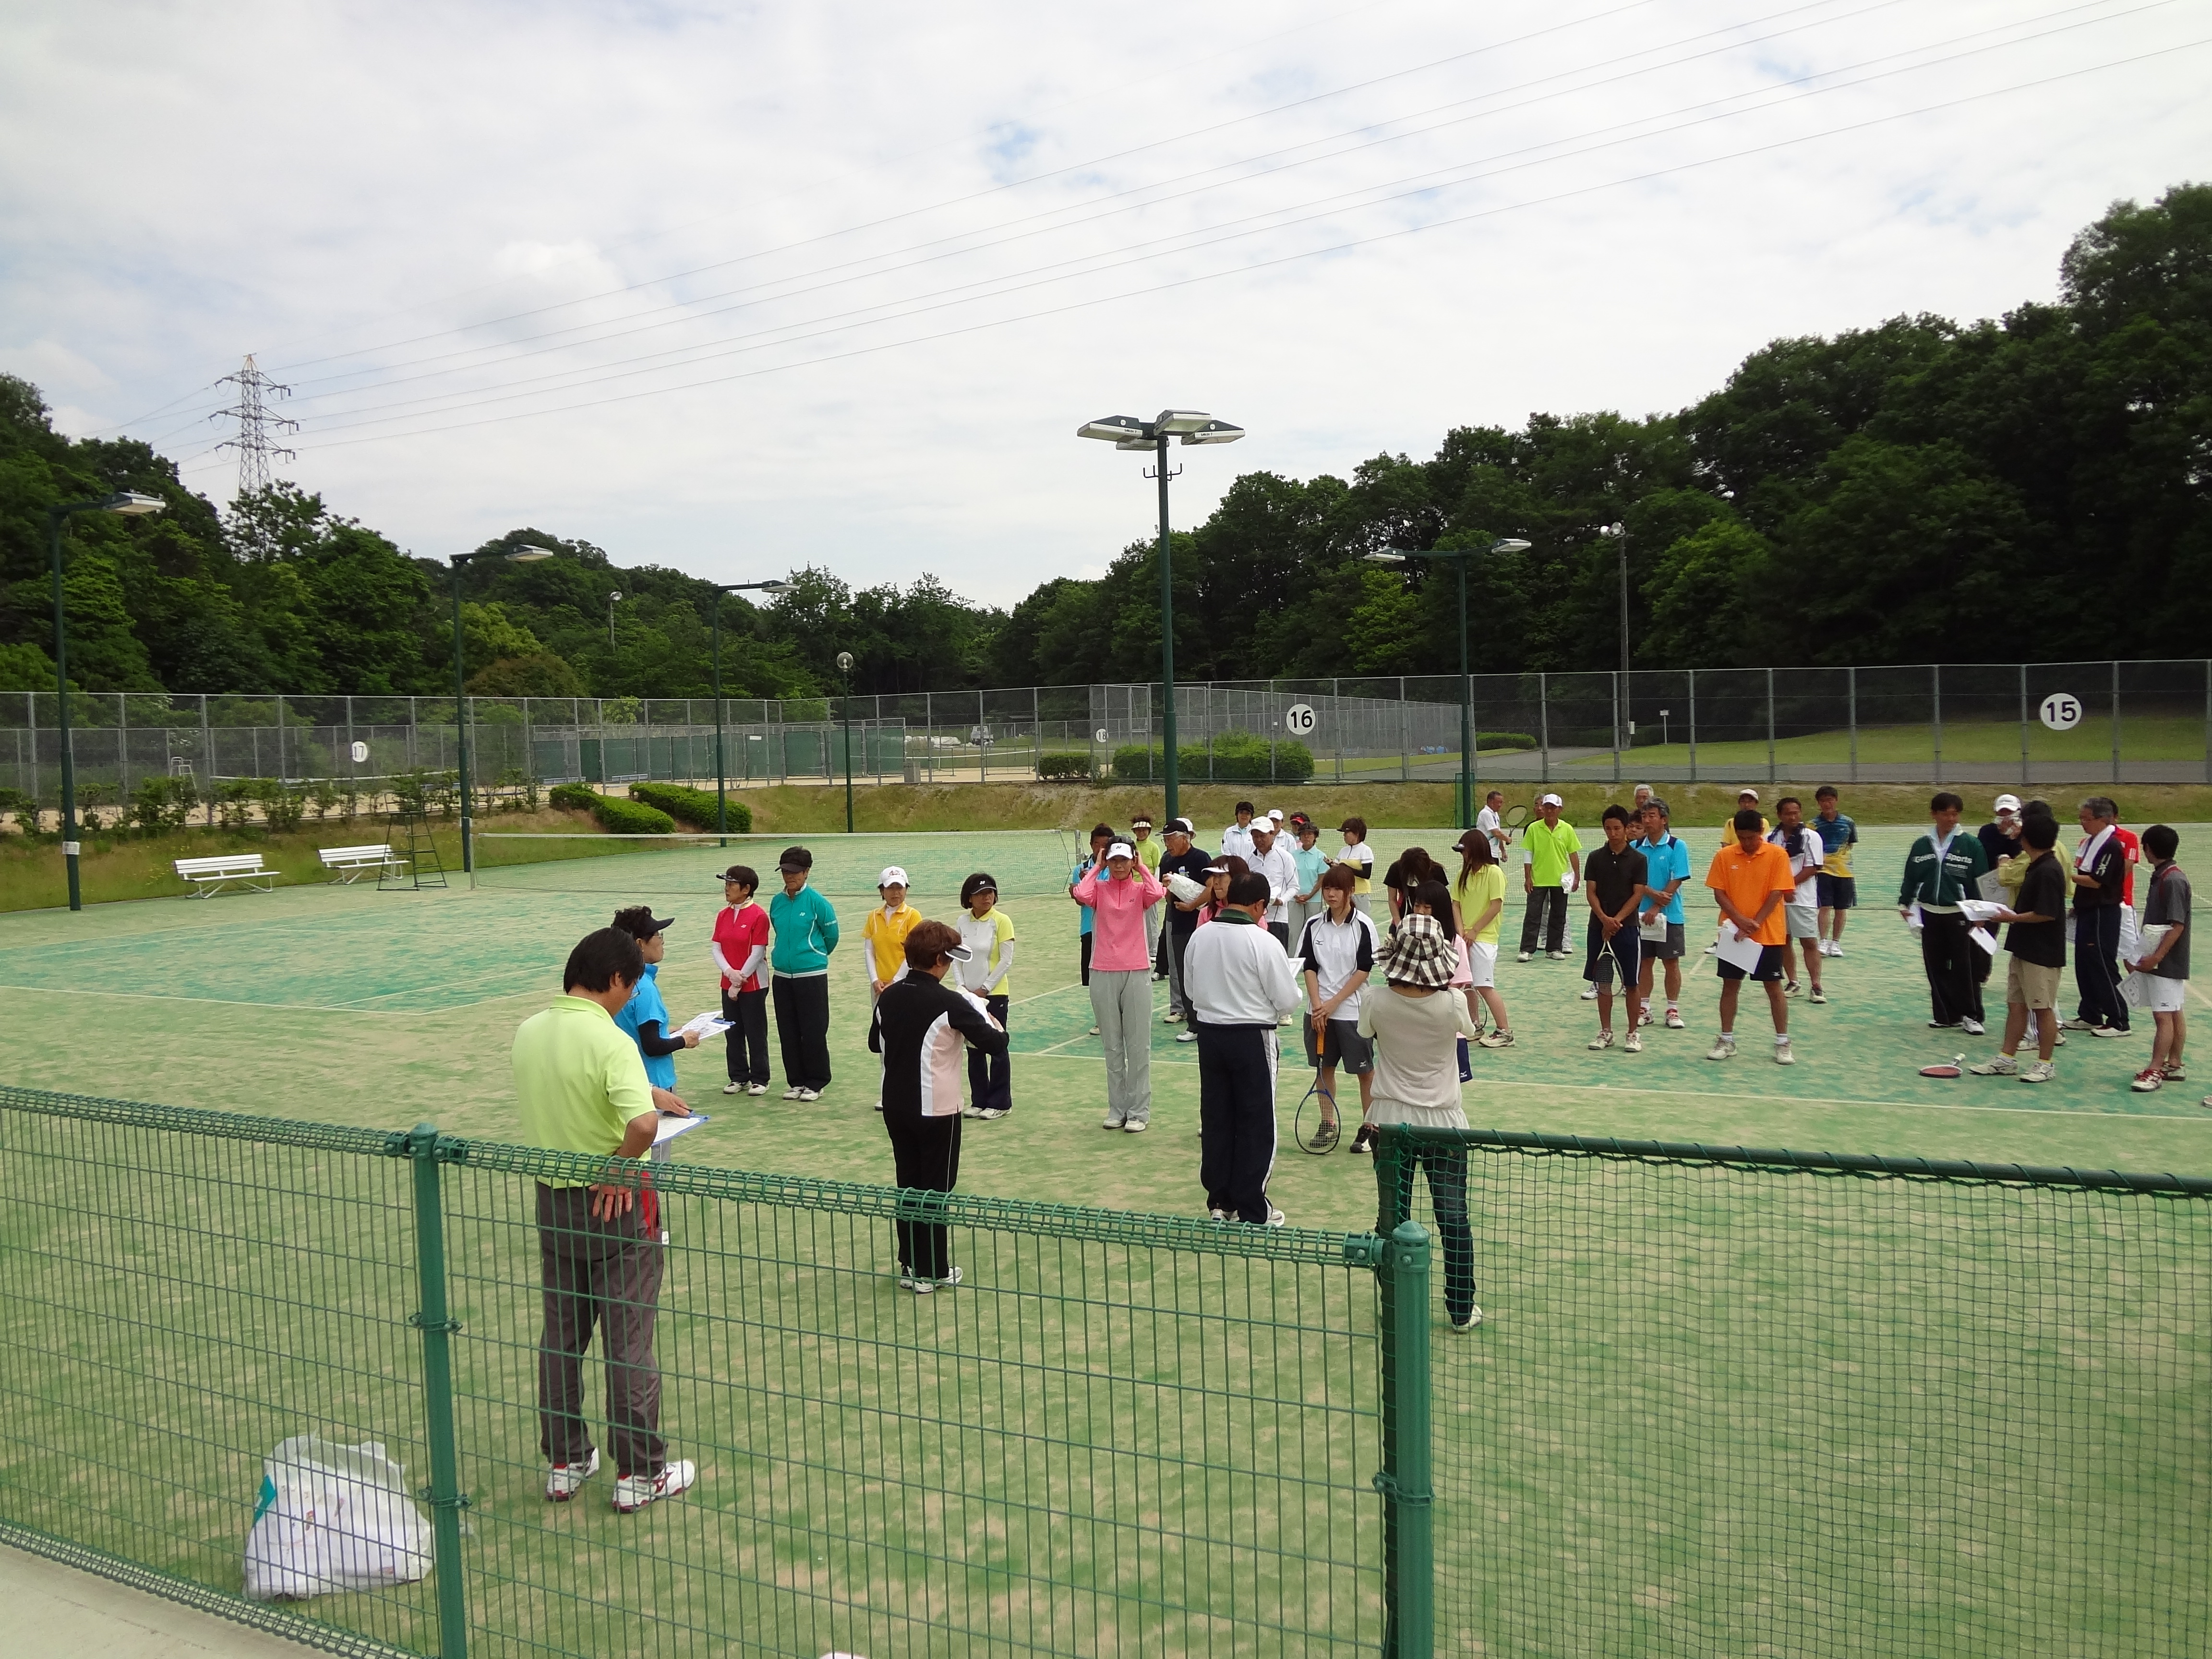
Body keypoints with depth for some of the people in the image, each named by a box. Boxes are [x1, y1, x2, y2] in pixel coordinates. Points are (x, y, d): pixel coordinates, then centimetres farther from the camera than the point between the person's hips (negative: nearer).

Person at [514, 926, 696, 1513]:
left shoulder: (527, 1033, -1)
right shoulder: (610, 1041, -23)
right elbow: (644, 1123, -37)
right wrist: (621, 1167, -19)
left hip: (551, 1201, 7)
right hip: (614, 1205, -6)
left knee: (560, 1339, 18)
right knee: (628, 1346, 6)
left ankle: (564, 1463, 30)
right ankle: (639, 1475, 17)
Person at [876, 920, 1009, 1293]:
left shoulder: (888, 996, 0)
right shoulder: (949, 1003, -18)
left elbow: (876, 1042, 17)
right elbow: (996, 1043, -18)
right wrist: (989, 1021, 2)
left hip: (895, 1107, 6)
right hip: (936, 1109, -5)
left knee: (908, 1184, 15)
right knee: (937, 1189, 6)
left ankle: (910, 1265, 21)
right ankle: (932, 1272, 12)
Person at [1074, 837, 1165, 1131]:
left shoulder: (1140, 889, 3)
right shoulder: (1099, 888, 4)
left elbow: (1157, 894, -20)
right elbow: (1081, 896, -18)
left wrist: (1142, 869, -5)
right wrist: (1097, 868, -4)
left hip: (1137, 973, -1)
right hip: (1103, 974, 1)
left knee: (1138, 1046, 3)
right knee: (1112, 1046, 9)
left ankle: (1139, 1111, 10)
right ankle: (1117, 1109, 18)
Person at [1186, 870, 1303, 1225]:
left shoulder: (1200, 936, -1)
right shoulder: (1262, 942, -17)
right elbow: (1288, 1000, -12)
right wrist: (1264, 1006, 9)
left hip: (1209, 1032, 5)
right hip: (1252, 1036, -5)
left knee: (1215, 1119, 14)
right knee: (1256, 1125, 6)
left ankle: (1219, 1201, 23)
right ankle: (1252, 1210, 11)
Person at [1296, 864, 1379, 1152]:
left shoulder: (1363, 926, -7)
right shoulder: (1314, 926, 4)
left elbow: (1363, 970, -9)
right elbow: (1308, 967, 3)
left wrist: (1333, 1003, -12)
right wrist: (1317, 1005, -8)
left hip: (1352, 1010, -3)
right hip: (1319, 1009, 4)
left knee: (1364, 1070, 3)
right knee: (1325, 1067, 10)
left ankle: (1370, 1127, 13)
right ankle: (1327, 1125, 20)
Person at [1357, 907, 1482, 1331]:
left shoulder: (1375, 1002, -15)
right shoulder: (1452, 1004, -17)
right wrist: (1442, 981, 15)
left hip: (1391, 1121, 1)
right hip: (1443, 1121, -1)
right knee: (1453, 1217, 9)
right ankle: (1462, 1311, 18)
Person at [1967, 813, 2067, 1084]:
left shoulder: (2049, 871, -19)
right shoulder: (2035, 867, 12)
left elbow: (2047, 914, -23)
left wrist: (2013, 917, -13)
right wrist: (2012, 912, 8)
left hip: (2042, 952, -10)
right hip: (2024, 948, 10)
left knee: (2042, 1008, 1)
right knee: (2016, 1005, 12)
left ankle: (2045, 1065, 11)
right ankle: (2006, 1059, 18)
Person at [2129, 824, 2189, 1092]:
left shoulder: (2173, 881, -18)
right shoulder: (2161, 877, 11)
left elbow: (2178, 926, -21)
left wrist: (2156, 957, -22)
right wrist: (2139, 955, 17)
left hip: (2167, 962, -10)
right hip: (2158, 960, 10)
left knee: (2164, 1016, -6)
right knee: (2175, 1014, 14)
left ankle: (2155, 1070, -4)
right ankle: (2174, 1065, 21)